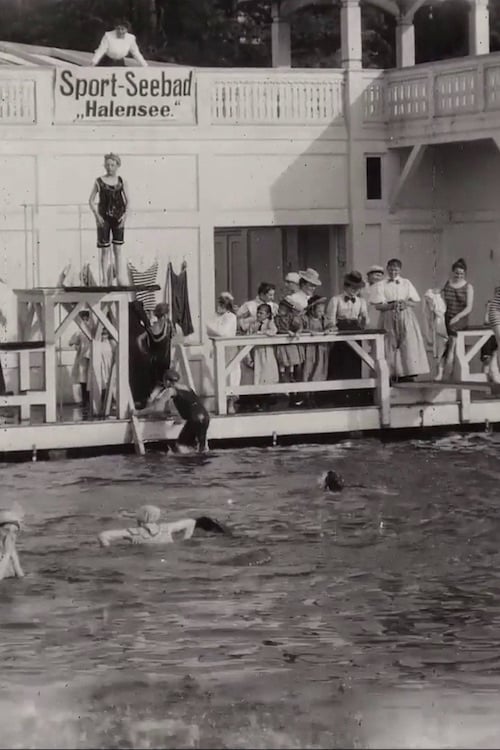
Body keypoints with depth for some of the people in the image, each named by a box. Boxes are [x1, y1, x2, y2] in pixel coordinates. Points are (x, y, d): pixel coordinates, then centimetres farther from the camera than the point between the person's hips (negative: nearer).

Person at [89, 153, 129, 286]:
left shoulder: (121, 182, 4)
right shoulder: (99, 182, 1)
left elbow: (127, 201, 5)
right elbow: (91, 200, 2)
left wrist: (125, 214, -10)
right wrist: (96, 215, -10)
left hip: (118, 218, 1)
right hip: (104, 218, -1)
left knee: (117, 248, 1)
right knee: (105, 250, 0)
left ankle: (119, 278, 2)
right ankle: (105, 279, 2)